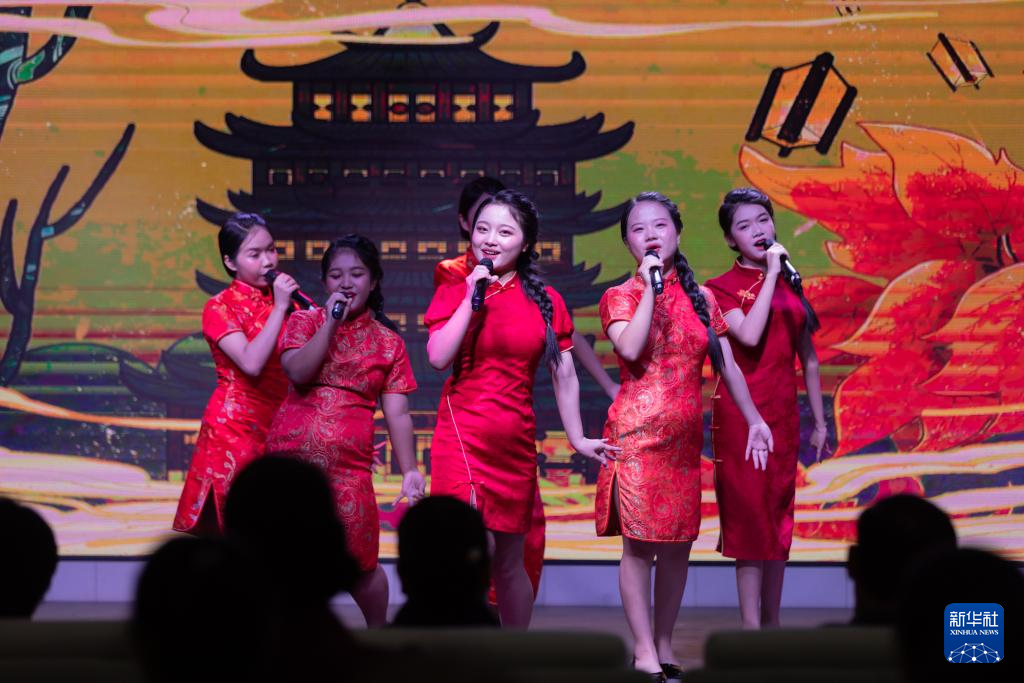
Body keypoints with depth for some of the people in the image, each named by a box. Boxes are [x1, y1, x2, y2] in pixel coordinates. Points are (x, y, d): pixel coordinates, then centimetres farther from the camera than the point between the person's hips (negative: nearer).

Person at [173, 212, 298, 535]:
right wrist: (279, 308, -18)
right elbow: (251, 363, -20)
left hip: (278, 426, 4)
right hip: (234, 426, -4)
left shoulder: (282, 299, 9)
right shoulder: (220, 307, -4)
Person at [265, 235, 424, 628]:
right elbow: (298, 372, -10)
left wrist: (409, 471, -4)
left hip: (349, 466, -1)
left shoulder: (389, 343, 8)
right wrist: (331, 321, -9)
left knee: (359, 562, -1)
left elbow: (397, 413, 5)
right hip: (290, 456, 1)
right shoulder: (304, 322, 8)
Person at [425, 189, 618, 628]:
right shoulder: (454, 292, 4)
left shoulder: (546, 301, 7)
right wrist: (472, 299, -11)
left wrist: (577, 437, 11)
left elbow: (564, 376, 11)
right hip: (462, 435, -2)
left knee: (510, 561, 12)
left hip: (516, 442, 2)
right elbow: (438, 357, -10)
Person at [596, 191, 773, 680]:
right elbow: (630, 349, -19)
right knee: (640, 544, -6)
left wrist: (754, 419, 9)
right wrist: (650, 287, -15)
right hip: (637, 434, -4)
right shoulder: (621, 297, 1)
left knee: (678, 545, 6)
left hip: (686, 438, 4)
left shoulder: (701, 298, 11)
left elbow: (727, 365, 13)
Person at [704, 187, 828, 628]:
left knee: (779, 517, 7)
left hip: (784, 413, 5)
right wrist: (770, 275, -14)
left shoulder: (790, 284, 13)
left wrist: (819, 422, 16)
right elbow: (749, 335, -21)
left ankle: (772, 624, 15)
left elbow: (808, 359, 17)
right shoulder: (721, 288, -2)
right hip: (740, 411, -5)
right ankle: (751, 629, -4)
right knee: (749, 514, -6)